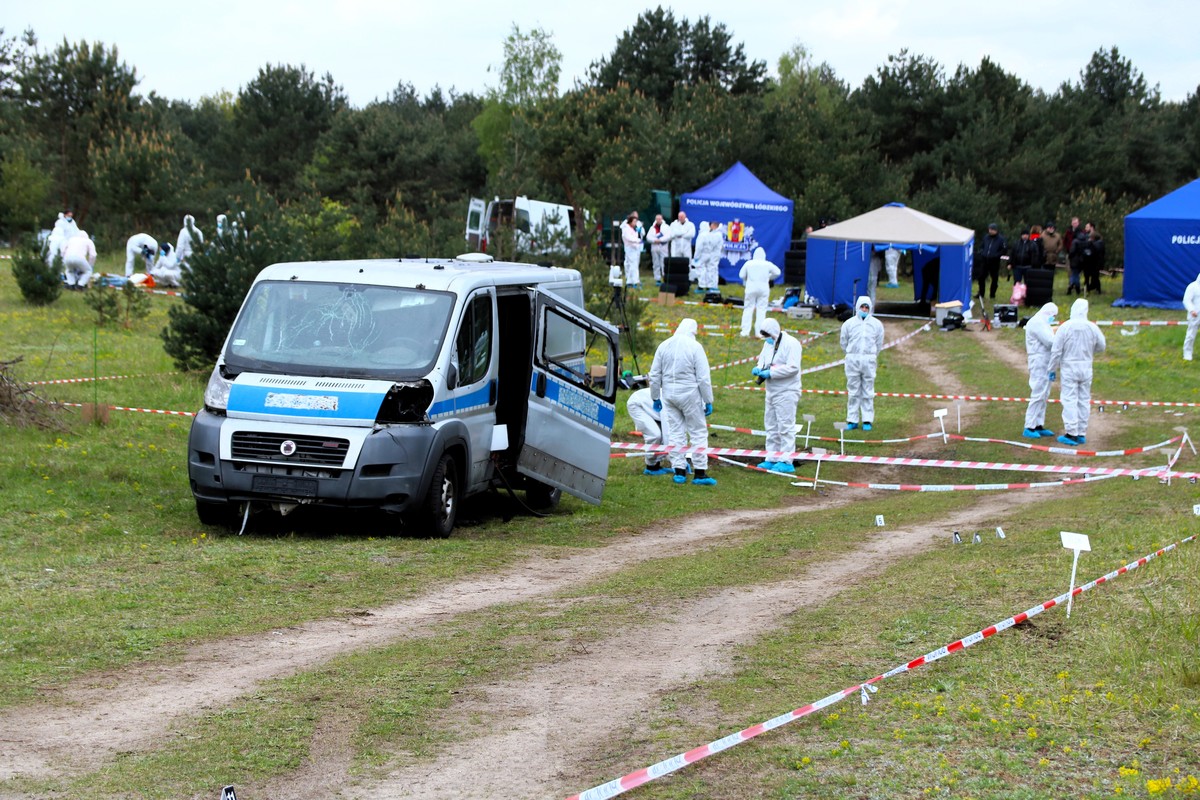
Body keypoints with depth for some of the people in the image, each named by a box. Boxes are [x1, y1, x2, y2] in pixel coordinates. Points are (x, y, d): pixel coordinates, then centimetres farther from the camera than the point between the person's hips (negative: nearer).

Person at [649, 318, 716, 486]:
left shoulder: (664, 346, 5)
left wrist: (656, 397, 20)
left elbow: (654, 375, 10)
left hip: (669, 395, 5)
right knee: (698, 433, 2)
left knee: (675, 433, 10)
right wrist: (708, 401, -4)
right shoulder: (694, 347, -10)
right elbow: (703, 378, -11)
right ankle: (700, 473, 1)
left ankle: (679, 471, 10)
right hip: (690, 394, -4)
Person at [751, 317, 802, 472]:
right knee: (771, 426, 14)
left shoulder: (791, 344, -15)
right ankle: (771, 459, 23)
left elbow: (793, 367, -23)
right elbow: (762, 359, 22)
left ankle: (786, 462, -5)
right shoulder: (768, 343, 13)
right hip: (772, 392, 9)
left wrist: (770, 373, -23)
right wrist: (759, 369, -2)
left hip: (786, 392, -9)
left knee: (785, 427, -8)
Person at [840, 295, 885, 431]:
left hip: (869, 360, 0)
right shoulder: (849, 323, 5)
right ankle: (852, 420, 7)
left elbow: (879, 344, 13)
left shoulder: (876, 324, 6)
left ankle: (867, 420, 4)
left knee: (868, 392, 0)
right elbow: (844, 343, 13)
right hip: (852, 359, 0)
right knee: (853, 391, 2)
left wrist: (871, 356, 12)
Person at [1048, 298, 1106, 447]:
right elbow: (1101, 347, 10)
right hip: (1086, 369, 3)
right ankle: (1082, 433, 14)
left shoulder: (1065, 327, -12)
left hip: (1069, 368, -3)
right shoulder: (1092, 327, -3)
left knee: (1069, 400, -1)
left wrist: (1053, 369, 2)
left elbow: (1056, 351, -9)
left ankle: (1071, 433, -5)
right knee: (1084, 400, 11)